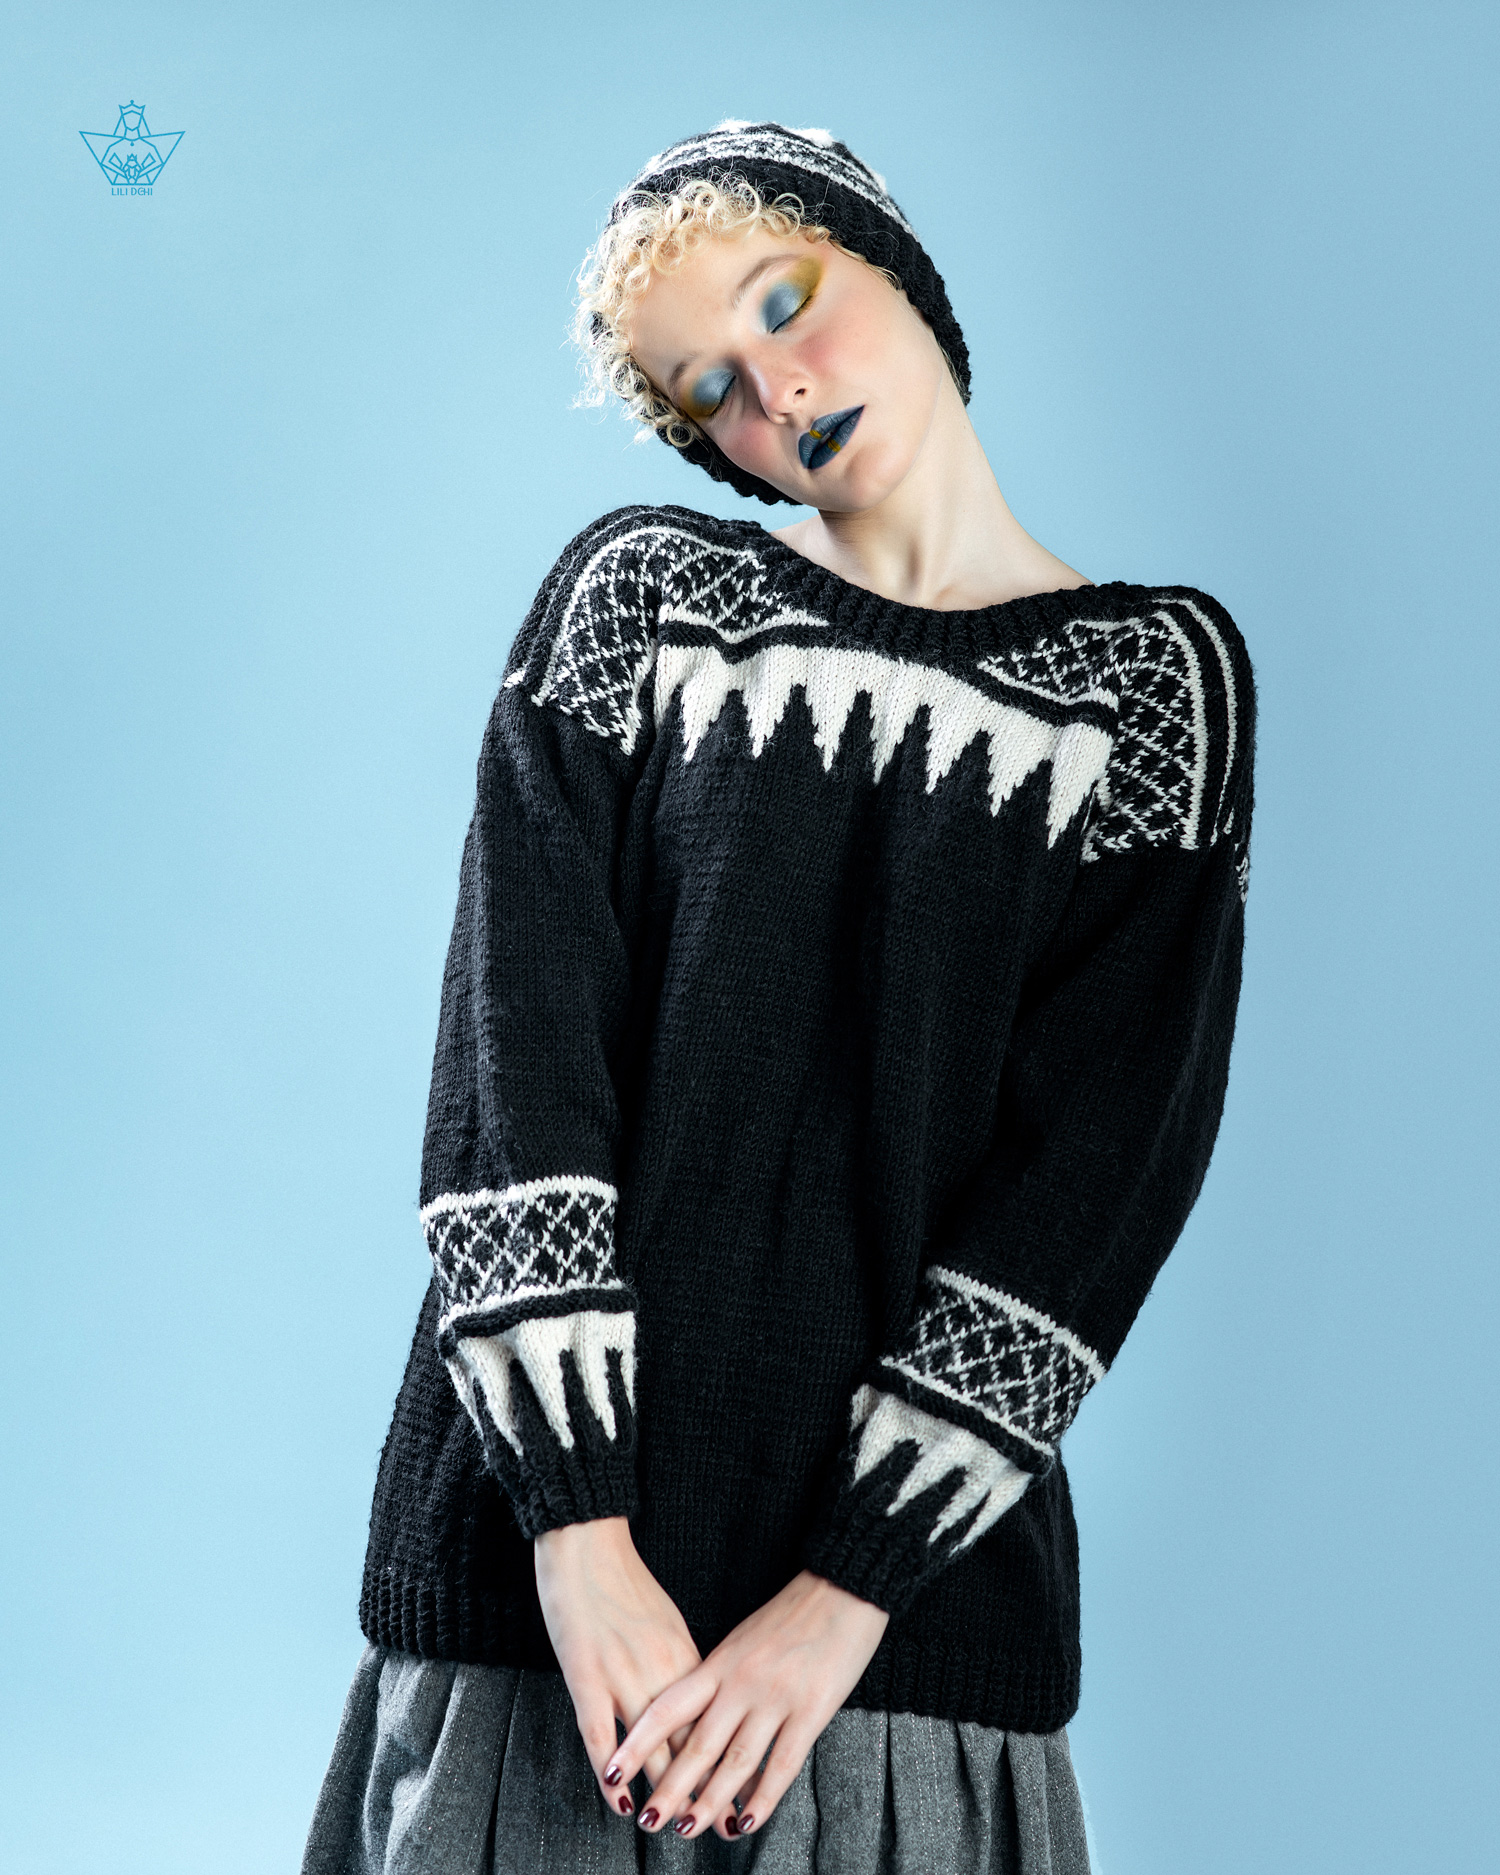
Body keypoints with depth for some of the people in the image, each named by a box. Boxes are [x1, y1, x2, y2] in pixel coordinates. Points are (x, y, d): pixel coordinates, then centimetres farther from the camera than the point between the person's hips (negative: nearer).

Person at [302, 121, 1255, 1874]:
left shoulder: (1157, 673, 2)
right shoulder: (639, 595, 4)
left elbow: (1103, 1164, -6)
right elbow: (512, 1053, -6)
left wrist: (846, 1594, -14)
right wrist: (583, 1534, -16)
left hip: (913, 1567, 0)